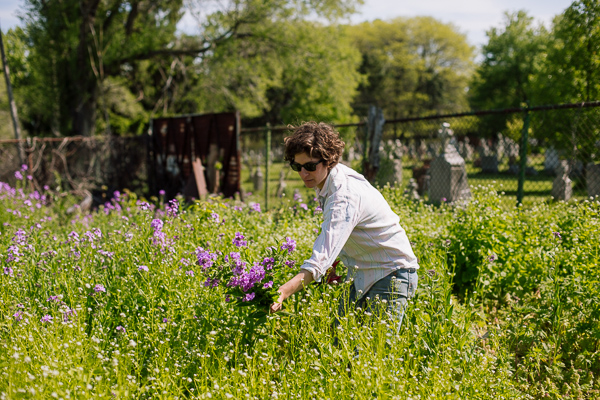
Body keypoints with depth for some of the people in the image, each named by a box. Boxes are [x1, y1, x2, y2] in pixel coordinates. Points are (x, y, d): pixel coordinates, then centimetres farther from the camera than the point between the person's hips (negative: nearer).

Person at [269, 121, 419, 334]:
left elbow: (321, 258, -43)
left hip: (391, 275, -9)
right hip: (361, 275, 9)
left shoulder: (345, 198, -32)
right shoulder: (336, 175, -4)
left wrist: (283, 292, -54)